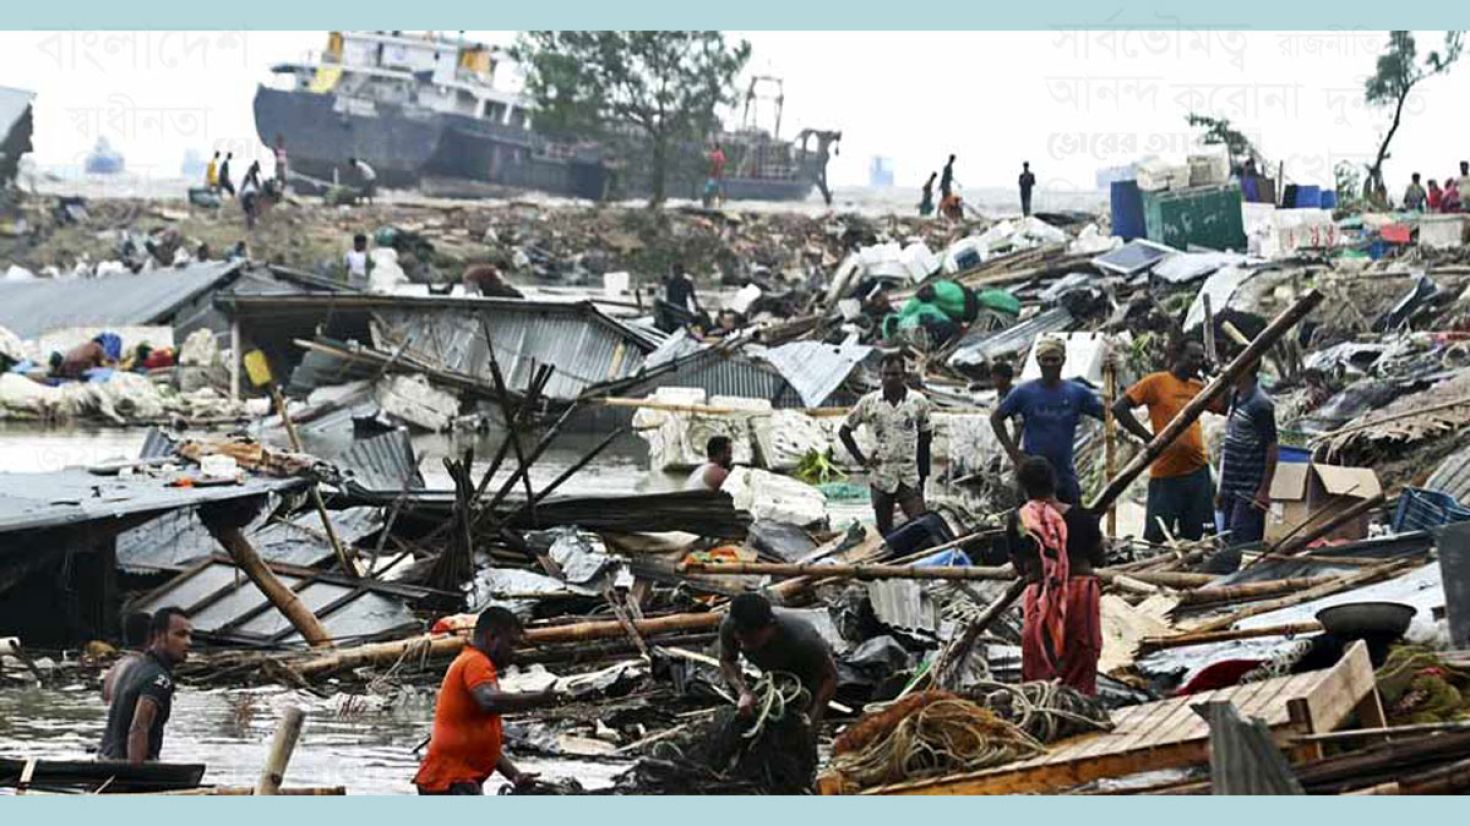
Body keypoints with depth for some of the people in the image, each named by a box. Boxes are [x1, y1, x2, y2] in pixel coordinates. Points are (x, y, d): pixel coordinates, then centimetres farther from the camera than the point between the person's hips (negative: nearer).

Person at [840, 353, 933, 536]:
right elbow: (844, 431, 8)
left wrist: (923, 472, 8)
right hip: (881, 477, 1)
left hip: (910, 478, -1)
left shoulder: (918, 402, -1)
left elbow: (925, 436, 9)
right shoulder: (869, 403, -2)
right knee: (884, 532, 7)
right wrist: (862, 459, 0)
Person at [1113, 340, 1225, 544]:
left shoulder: (1199, 387, 11)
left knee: (1194, 537, 10)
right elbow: (1119, 408, -9)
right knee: (1156, 537, -2)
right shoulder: (1156, 382, -5)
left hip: (1198, 471, 5)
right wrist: (1147, 437, -14)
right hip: (1166, 475, -5)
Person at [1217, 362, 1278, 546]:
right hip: (1232, 489, 9)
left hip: (1249, 492, -9)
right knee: (1228, 544, 10)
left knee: (1241, 545, -12)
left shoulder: (1260, 405, -14)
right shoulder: (1235, 398, 13)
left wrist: (1264, 490, -18)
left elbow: (1271, 449, -15)